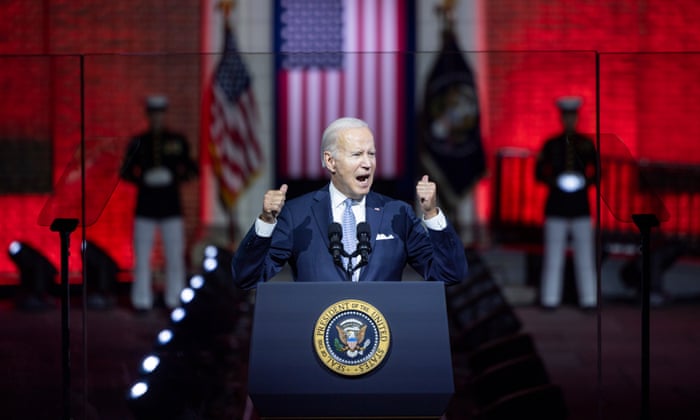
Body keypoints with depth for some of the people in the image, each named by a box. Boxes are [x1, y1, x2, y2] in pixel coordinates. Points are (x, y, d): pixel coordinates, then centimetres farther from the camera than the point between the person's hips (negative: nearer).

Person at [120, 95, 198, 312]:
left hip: (171, 206, 0)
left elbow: (191, 169, 11)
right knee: (142, 256, -1)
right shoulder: (138, 142, 7)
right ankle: (142, 300, 5)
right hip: (145, 206, 0)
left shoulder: (178, 141, 7)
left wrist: (177, 177, -9)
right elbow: (125, 172, 9)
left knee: (174, 256, -1)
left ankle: (175, 299, 7)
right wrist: (143, 179, -9)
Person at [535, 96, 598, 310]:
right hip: (556, 206, 0)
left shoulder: (586, 144, 7)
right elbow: (539, 172, 7)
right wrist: (553, 181, -11)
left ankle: (588, 299, 2)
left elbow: (597, 170, 12)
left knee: (585, 255, -1)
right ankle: (550, 299, 1)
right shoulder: (551, 144, 6)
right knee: (553, 254, -3)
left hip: (581, 205, 1)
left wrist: (587, 181, -7)